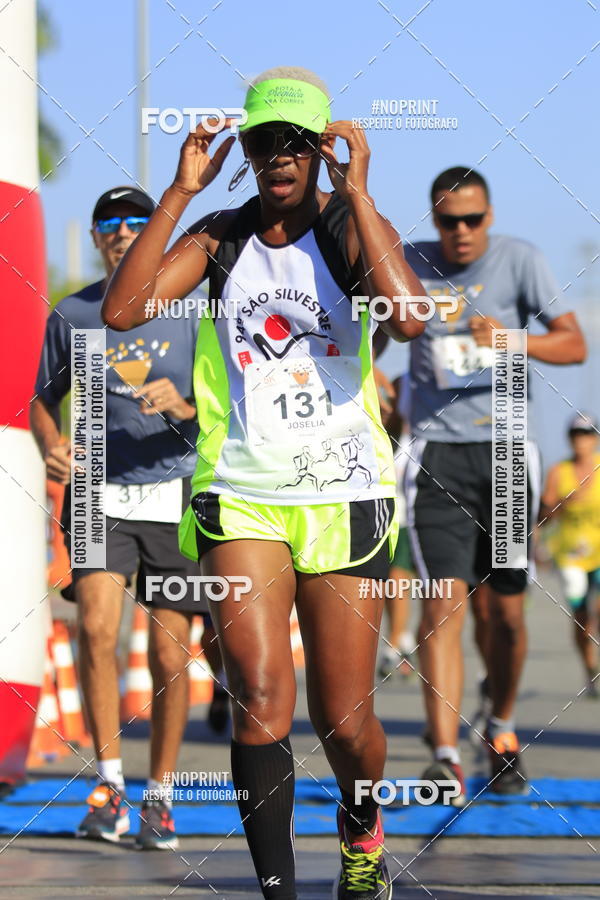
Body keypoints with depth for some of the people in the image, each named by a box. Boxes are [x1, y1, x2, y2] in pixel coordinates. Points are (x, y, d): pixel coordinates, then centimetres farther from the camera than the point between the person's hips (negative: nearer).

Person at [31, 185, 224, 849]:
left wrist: (182, 406, -18)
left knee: (169, 653, -1)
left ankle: (158, 797, 14)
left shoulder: (188, 310, 3)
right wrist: (50, 446, -4)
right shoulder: (70, 316, 8)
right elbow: (44, 400, 17)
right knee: (96, 625, -20)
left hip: (174, 493, 0)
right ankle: (109, 783, -10)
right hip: (100, 495, 0)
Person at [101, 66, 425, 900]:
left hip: (344, 496, -1)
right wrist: (179, 193, -11)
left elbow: (409, 316, -22)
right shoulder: (219, 236, 5)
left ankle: (362, 829, 36)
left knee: (343, 721, 4)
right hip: (242, 495, 1)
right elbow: (121, 309, -9)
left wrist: (356, 193, -20)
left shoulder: (353, 226, -1)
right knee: (261, 699, -16)